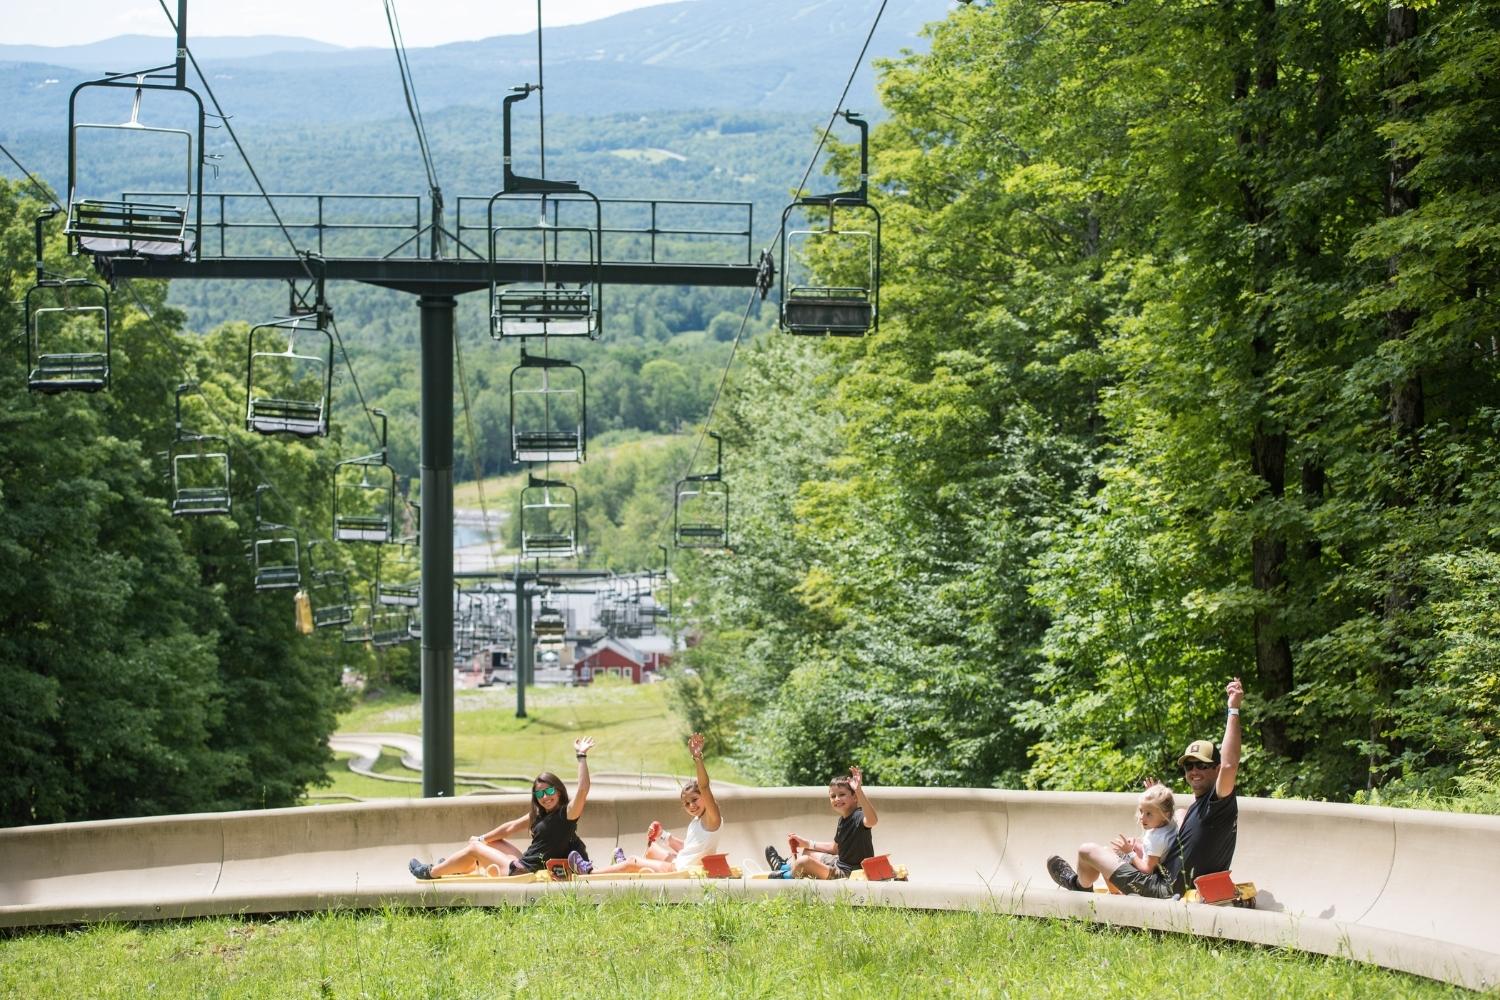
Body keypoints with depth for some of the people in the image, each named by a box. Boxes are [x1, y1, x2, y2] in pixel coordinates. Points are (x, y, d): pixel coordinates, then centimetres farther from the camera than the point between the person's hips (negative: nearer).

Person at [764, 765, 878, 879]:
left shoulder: (858, 816, -20)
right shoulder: (843, 819, 9)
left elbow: (872, 820, -46)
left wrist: (859, 791, -55)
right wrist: (807, 844, 19)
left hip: (851, 873, -10)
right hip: (839, 864, 10)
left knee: (804, 861, -21)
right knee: (806, 852, 24)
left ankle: (787, 876, 10)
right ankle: (784, 866, 51)